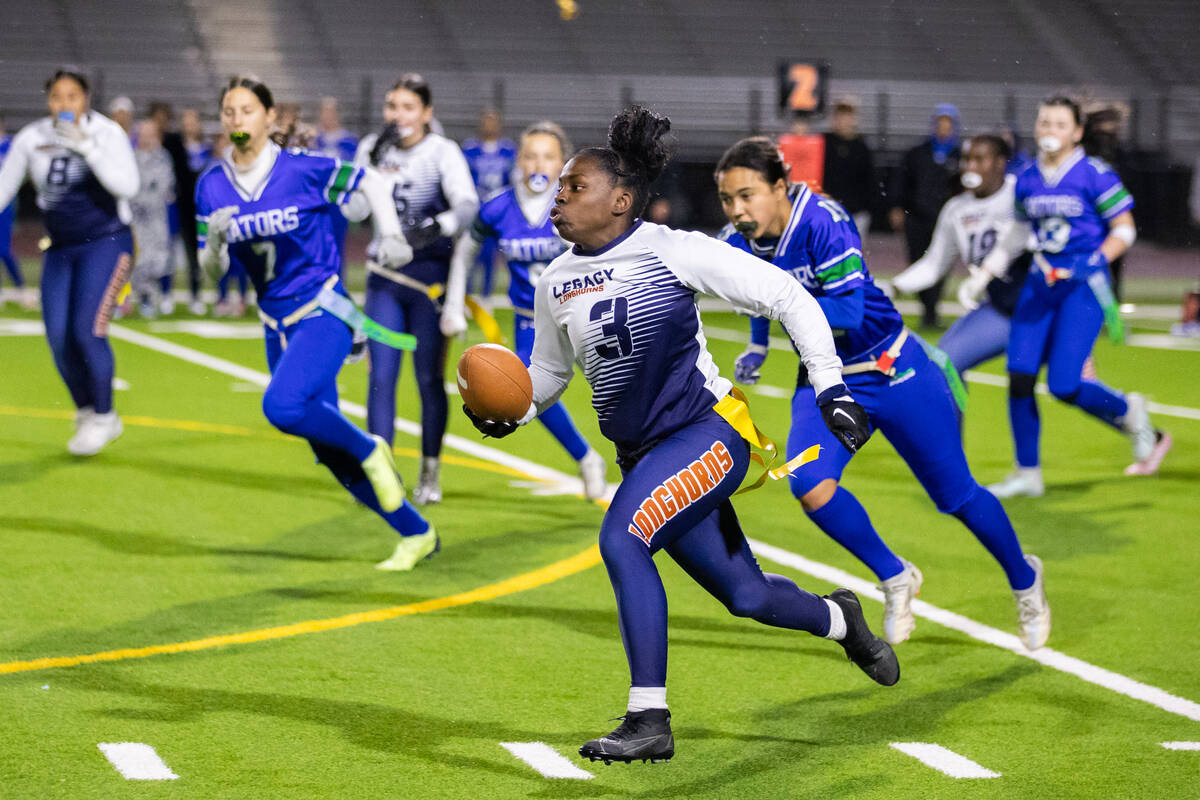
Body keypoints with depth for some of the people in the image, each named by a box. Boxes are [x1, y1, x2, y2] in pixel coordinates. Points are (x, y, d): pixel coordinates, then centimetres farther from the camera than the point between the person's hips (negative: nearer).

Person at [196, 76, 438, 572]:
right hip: (277, 323, 5)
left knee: (282, 405, -30)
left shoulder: (303, 170, -12)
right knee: (331, 453, 6)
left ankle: (370, 452, -3)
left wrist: (391, 237, -6)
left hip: (324, 312, -5)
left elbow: (370, 182, 3)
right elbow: (212, 267, 3)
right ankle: (416, 534, 21)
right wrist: (215, 240, -18)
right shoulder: (212, 186, 0)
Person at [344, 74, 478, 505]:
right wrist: (375, 163, -15)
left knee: (429, 377, 2)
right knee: (381, 376, -5)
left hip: (430, 275, -3)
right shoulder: (372, 148, 4)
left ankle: (430, 473, 17)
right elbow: (354, 211, -4)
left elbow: (467, 205, -24)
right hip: (384, 276, 3)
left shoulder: (443, 152, -8)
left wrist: (437, 227, -44)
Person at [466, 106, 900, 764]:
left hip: (709, 430, -6)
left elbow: (786, 296, -8)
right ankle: (837, 619, 46)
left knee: (621, 540, -27)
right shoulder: (555, 284, 7)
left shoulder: (672, 252, -11)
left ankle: (649, 720, -21)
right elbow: (549, 370, 22)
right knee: (745, 597, 12)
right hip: (643, 455, 6)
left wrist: (830, 387, -11)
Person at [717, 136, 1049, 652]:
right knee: (809, 483, -22)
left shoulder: (822, 223, -26)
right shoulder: (736, 246, -8)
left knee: (956, 495, 6)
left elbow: (848, 312, -33)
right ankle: (895, 579, 2)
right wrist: (757, 348, 7)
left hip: (893, 372, -4)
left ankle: (1024, 579, 35)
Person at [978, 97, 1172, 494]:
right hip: (1041, 283, 5)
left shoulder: (1094, 175, -8)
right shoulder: (1027, 180, 8)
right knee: (1019, 375, -5)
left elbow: (1124, 230, -4)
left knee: (1064, 384, -13)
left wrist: (1095, 263, -18)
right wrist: (988, 268, 16)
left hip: (1084, 286, -5)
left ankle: (1128, 410, 19)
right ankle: (1027, 473, 8)